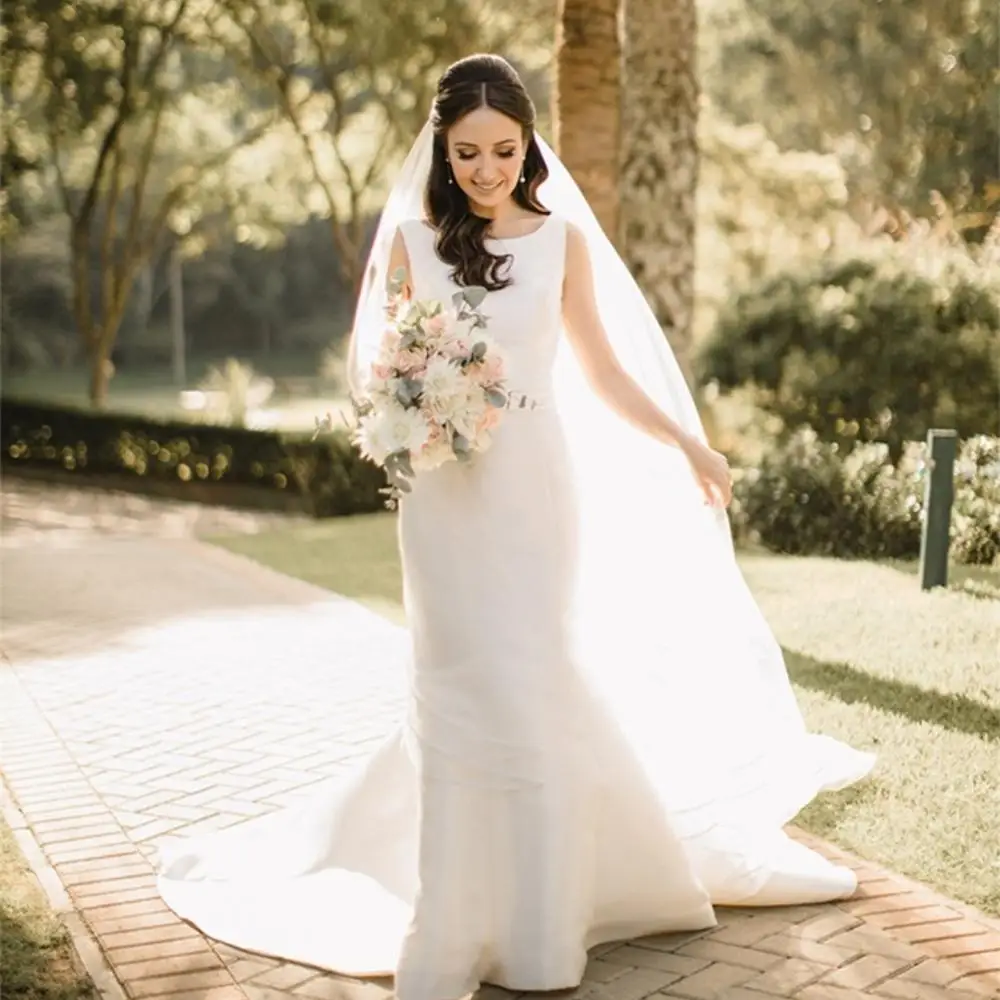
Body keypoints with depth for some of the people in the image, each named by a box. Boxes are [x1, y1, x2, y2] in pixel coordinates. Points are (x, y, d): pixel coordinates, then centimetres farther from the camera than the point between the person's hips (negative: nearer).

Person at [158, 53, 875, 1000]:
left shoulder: (562, 239, 4)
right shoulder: (412, 240, 3)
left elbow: (602, 369, 11)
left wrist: (688, 444, 11)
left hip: (539, 484, 1)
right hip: (448, 490, 0)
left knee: (540, 689, 2)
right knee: (464, 691, -1)